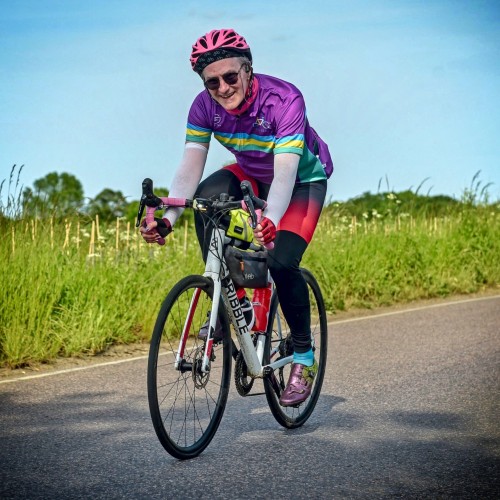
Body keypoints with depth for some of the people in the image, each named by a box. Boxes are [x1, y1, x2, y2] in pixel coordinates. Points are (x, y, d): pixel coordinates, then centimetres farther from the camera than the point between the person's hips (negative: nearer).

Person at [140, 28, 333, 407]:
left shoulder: (284, 100, -33)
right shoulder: (205, 106, -19)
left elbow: (285, 172, -43)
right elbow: (190, 167, -24)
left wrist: (270, 222, -61)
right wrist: (168, 218, -41)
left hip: (303, 181, -4)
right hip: (251, 176, 4)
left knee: (282, 264, -24)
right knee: (207, 196, -28)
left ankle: (304, 356, 0)